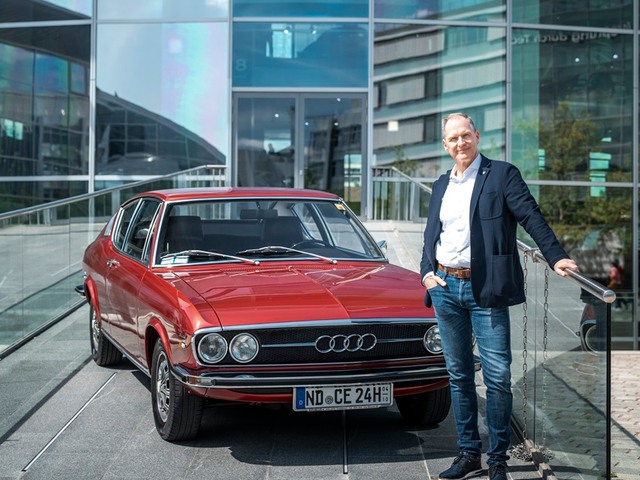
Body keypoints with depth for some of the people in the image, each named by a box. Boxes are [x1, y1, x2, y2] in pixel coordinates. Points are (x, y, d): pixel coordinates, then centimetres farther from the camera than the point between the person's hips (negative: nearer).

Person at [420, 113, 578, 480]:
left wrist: (556, 257, -20)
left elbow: (531, 216, -9)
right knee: (459, 376, 10)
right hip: (445, 288, 5)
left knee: (498, 376, -6)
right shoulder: (441, 186, 16)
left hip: (485, 290, -5)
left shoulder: (502, 174, -1)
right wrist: (427, 272, 3)